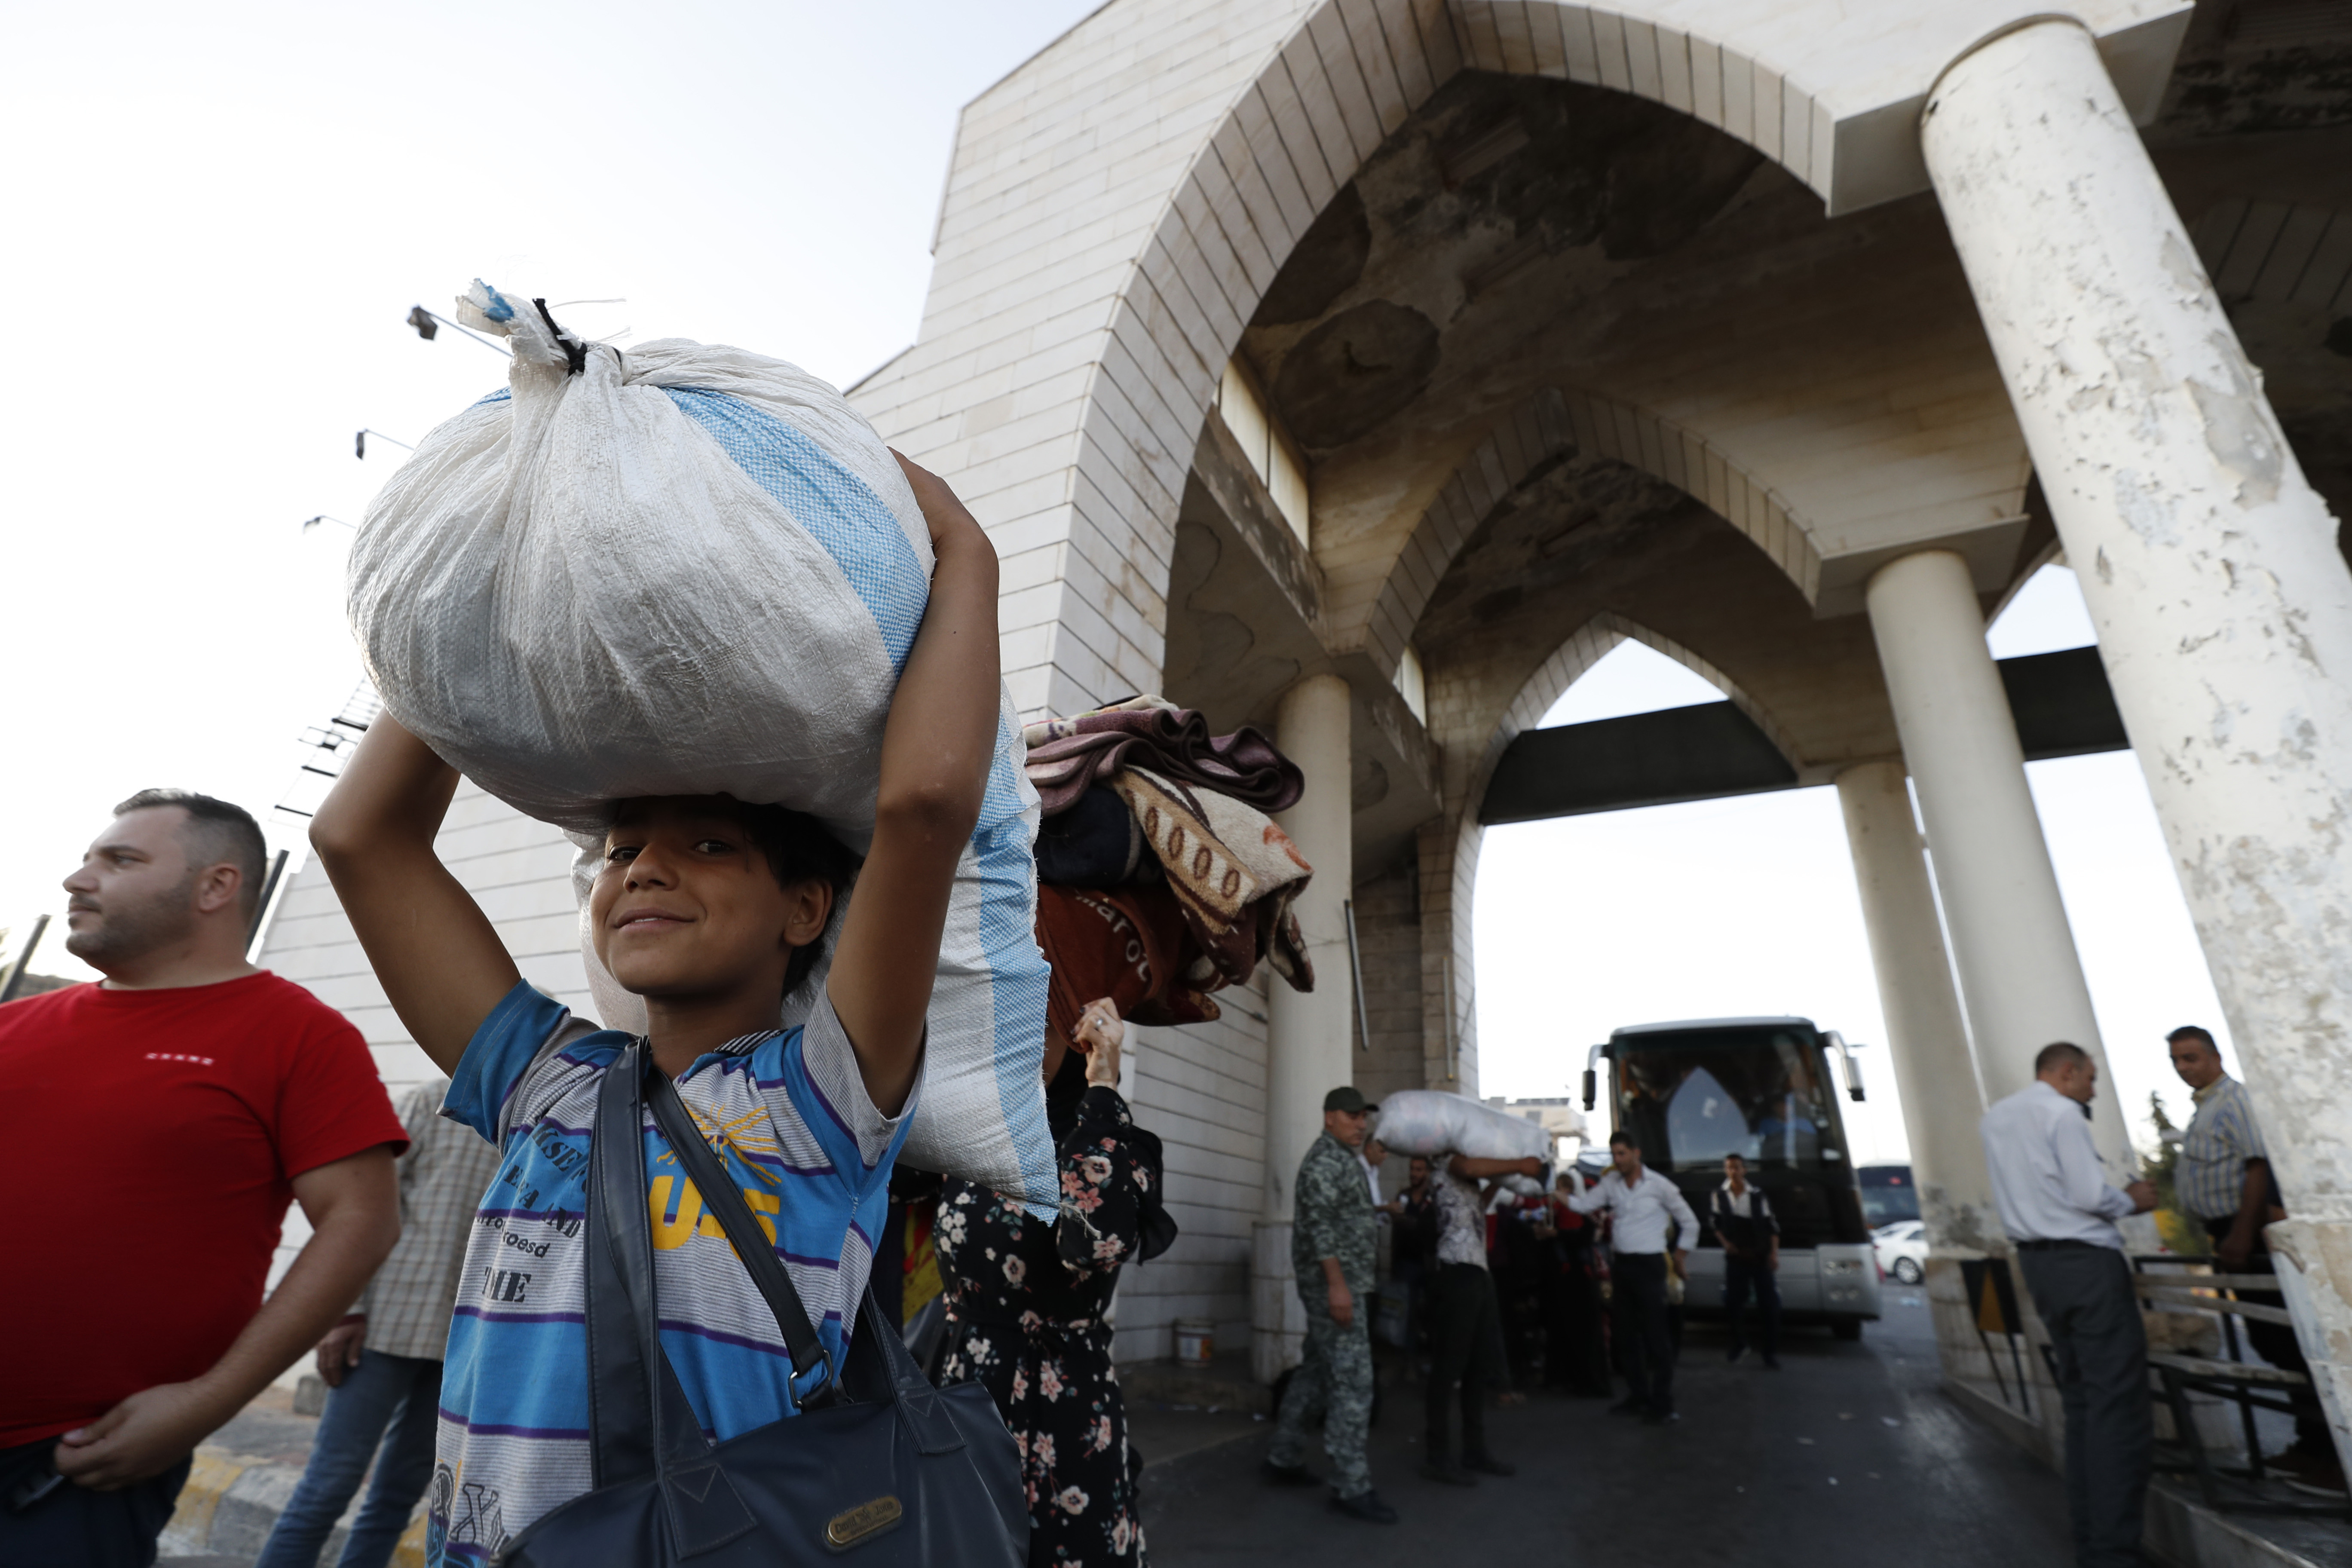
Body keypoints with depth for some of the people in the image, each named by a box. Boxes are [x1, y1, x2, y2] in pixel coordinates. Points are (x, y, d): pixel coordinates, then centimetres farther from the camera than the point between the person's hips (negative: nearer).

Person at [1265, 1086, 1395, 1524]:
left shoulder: (1343, 1160, 18)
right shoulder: (1326, 1157, -14)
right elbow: (1320, 1222, -23)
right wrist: (1338, 1284, -26)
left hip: (1341, 1282, 10)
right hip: (1333, 1282, -10)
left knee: (1316, 1372, 15)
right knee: (1353, 1380, -8)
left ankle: (1283, 1459, 23)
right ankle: (1352, 1486, -4)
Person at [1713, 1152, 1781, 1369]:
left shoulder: (1758, 1195, -2)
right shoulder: (1719, 1195, 0)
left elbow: (1772, 1225, 1)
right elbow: (1714, 1223, 9)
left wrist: (1774, 1253, -7)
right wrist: (1726, 1243, -2)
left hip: (1761, 1255, -1)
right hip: (1736, 1255, 1)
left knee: (1769, 1303, -3)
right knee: (1733, 1302, 2)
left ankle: (1770, 1351, 9)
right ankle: (1739, 1345, 22)